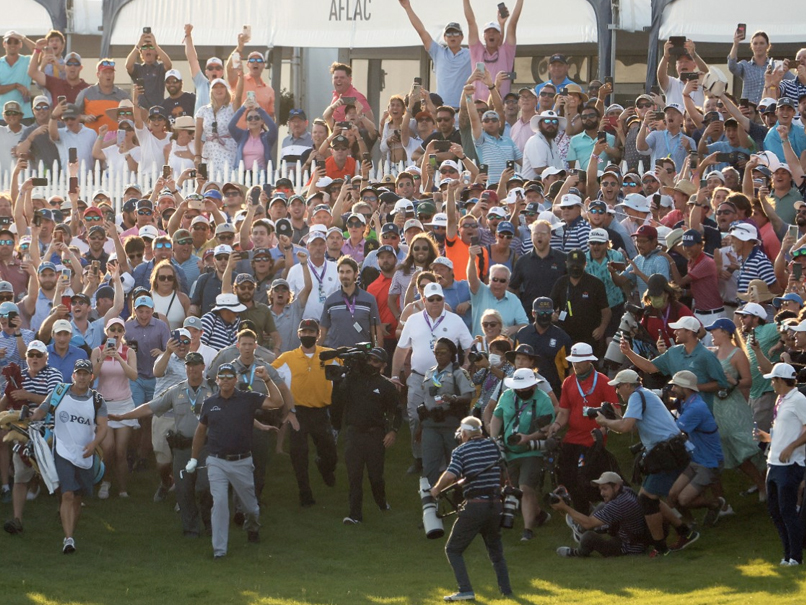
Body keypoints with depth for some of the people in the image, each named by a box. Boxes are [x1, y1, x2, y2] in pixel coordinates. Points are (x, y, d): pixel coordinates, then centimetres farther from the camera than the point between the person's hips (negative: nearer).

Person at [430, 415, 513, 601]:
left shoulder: (461, 451, -5)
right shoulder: (493, 446, 9)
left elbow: (450, 475, -18)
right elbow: (505, 474, 19)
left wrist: (437, 490, -2)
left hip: (474, 507, -5)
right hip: (495, 505, 5)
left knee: (453, 549, 5)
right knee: (495, 549, 23)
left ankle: (465, 590, -9)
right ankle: (506, 588, 16)